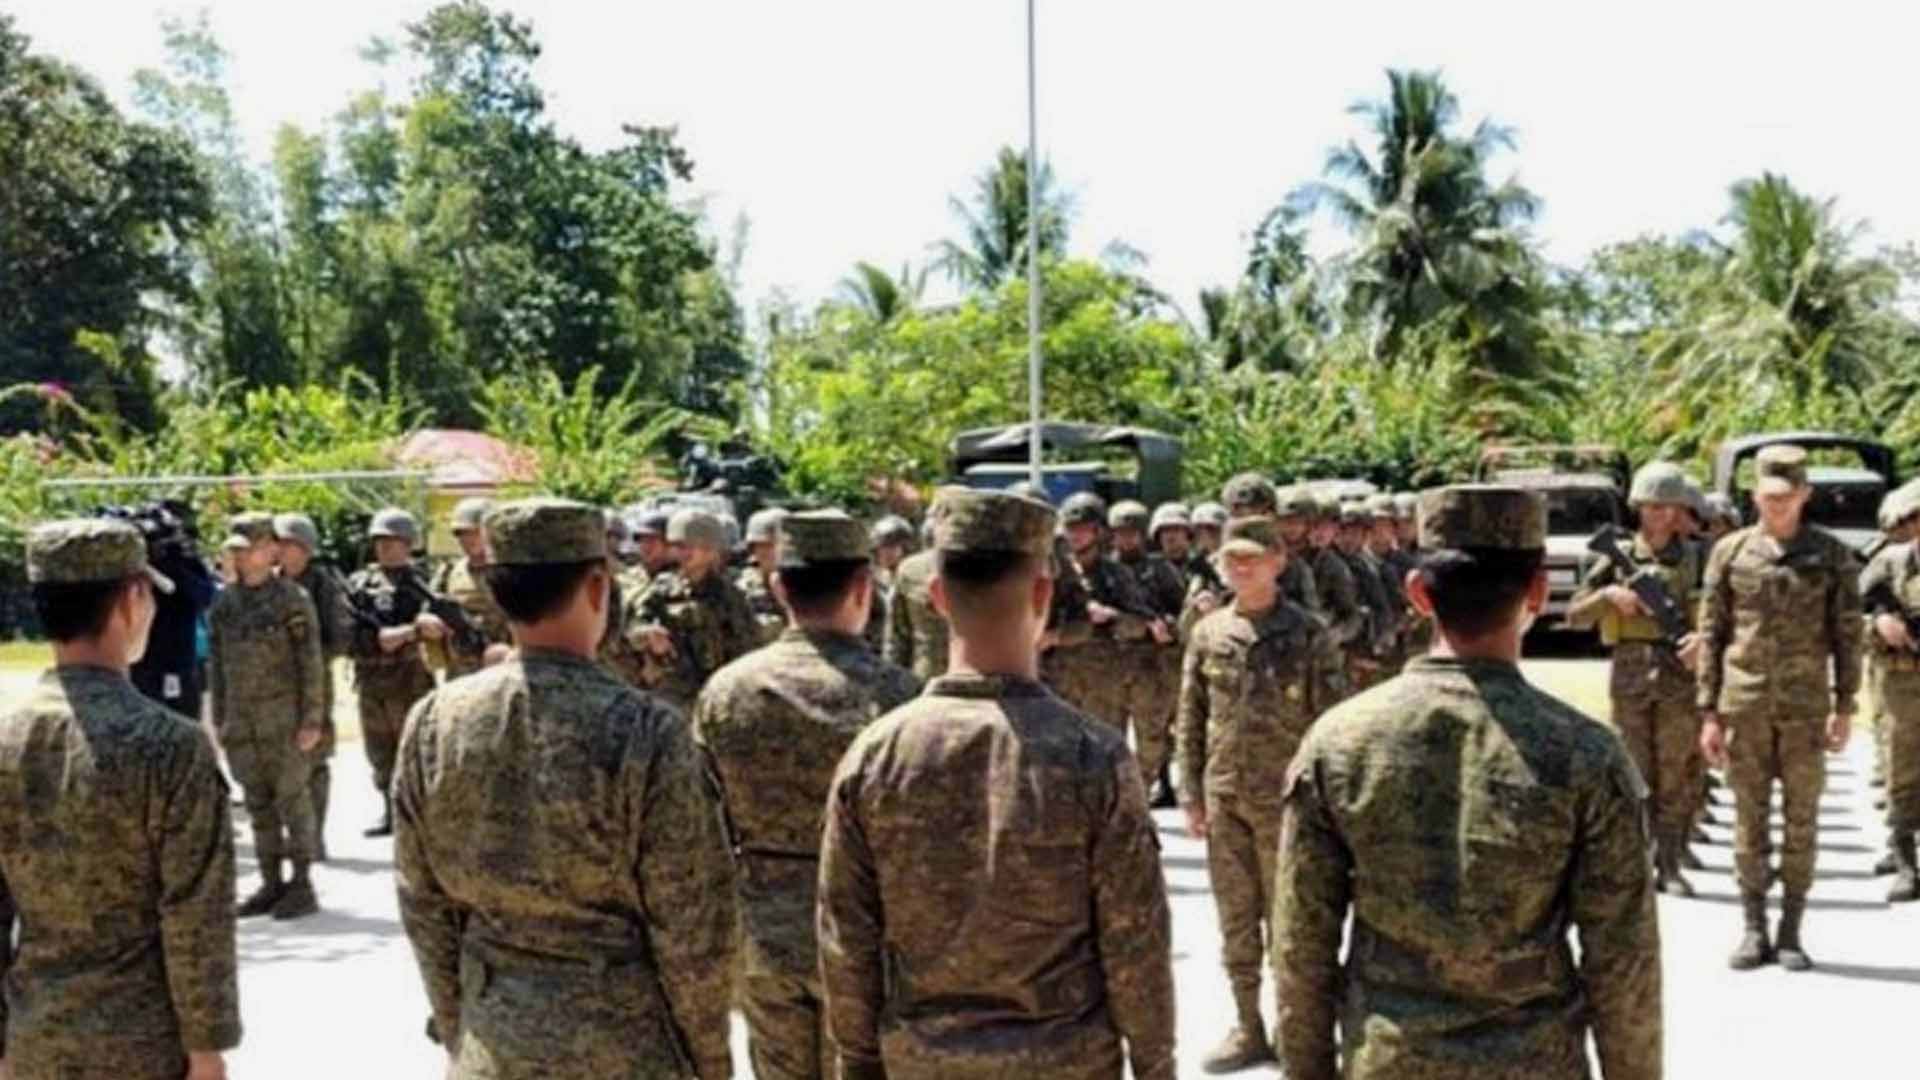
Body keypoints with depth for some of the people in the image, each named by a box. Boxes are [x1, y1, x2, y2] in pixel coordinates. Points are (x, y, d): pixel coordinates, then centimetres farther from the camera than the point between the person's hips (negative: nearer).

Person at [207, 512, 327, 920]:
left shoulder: (292, 599, -6)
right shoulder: (224, 602, 9)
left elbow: (311, 662, -8)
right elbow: (217, 663, 14)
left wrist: (312, 719, -12)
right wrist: (219, 718, 11)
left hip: (284, 715, -5)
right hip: (242, 718, 5)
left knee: (293, 798, -1)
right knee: (258, 803, 9)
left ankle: (302, 884, 6)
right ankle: (271, 883, 18)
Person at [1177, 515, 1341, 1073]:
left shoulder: (1309, 633, -5)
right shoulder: (1208, 633, 5)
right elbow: (1190, 720, 8)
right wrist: (1190, 795, 3)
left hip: (1286, 798, -4)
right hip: (1223, 798, 4)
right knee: (1235, 919, 12)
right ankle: (1247, 1028, 24)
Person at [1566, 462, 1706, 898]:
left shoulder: (1696, 559, 5)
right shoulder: (1618, 559, 6)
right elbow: (1575, 616, 5)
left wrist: (1705, 637, -15)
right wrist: (1609, 595, -12)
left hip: (1680, 680, 0)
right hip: (1630, 681, 0)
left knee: (1677, 778, 0)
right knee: (1635, 777, 4)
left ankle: (1669, 865, 6)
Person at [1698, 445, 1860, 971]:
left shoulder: (1832, 556, 2)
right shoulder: (1729, 552, 3)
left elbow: (1847, 635, 3)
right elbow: (1711, 634, 4)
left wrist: (1844, 708, -3)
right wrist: (1709, 712, 0)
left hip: (1805, 707, 0)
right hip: (1745, 706, 1)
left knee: (1801, 820, 4)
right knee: (1749, 819, 5)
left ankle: (1791, 932, 12)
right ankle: (1754, 929, 13)